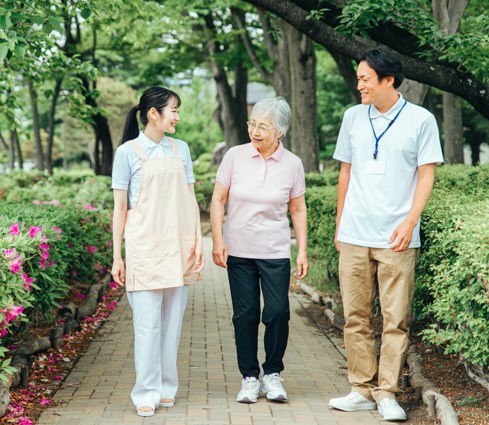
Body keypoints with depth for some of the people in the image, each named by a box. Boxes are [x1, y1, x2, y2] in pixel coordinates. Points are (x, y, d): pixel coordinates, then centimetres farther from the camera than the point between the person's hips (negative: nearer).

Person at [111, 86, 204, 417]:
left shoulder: (181, 149, 11)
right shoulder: (128, 152, -1)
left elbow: (190, 199, 14)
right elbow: (120, 207, 0)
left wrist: (198, 240, 6)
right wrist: (117, 256, -2)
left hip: (178, 246, 4)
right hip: (144, 245, -4)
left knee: (173, 322, 7)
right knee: (148, 324, -5)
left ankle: (167, 387, 16)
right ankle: (147, 393, 1)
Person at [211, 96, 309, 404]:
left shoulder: (292, 164, -3)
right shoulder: (235, 156, -5)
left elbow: (299, 210, 5)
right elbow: (218, 200, 2)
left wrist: (303, 251, 1)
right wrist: (217, 240, -6)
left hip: (275, 252, 0)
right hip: (238, 251, 0)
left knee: (278, 312, -8)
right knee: (245, 315, 4)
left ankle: (273, 374, 12)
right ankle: (250, 378, 16)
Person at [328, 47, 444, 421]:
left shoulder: (421, 120, -1)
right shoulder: (353, 117, 9)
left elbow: (426, 175, -2)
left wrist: (410, 221, -14)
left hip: (396, 239, -3)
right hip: (354, 236, 4)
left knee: (396, 319, -1)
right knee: (356, 317, 6)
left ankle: (387, 393, 7)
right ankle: (362, 389, 14)